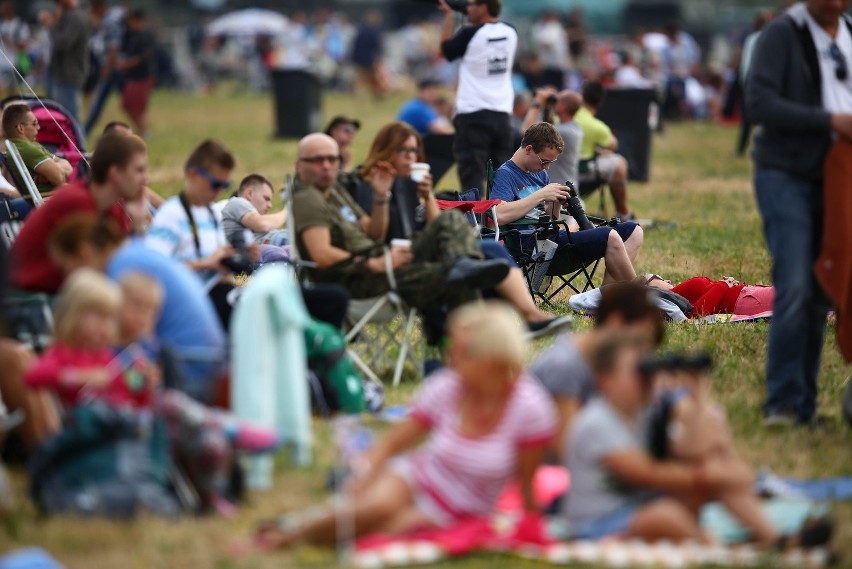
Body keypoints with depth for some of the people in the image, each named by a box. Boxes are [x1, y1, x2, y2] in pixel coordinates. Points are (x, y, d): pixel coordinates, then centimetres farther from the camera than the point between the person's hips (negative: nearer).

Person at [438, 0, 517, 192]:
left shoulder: (470, 34, -13)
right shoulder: (510, 33, 4)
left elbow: (446, 50, 3)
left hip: (473, 113, -5)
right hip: (502, 113, 5)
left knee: (472, 175, -6)